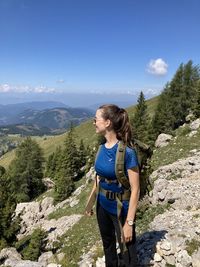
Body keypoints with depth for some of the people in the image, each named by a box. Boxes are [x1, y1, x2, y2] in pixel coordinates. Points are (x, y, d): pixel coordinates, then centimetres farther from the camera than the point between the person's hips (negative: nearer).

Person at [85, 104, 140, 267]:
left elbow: (135, 189, -22)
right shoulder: (102, 148, -4)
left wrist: (129, 222, -20)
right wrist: (90, 201, 15)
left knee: (126, 253, 12)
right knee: (107, 244, 28)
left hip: (120, 208, -7)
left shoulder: (126, 152, -26)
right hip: (102, 205, 7)